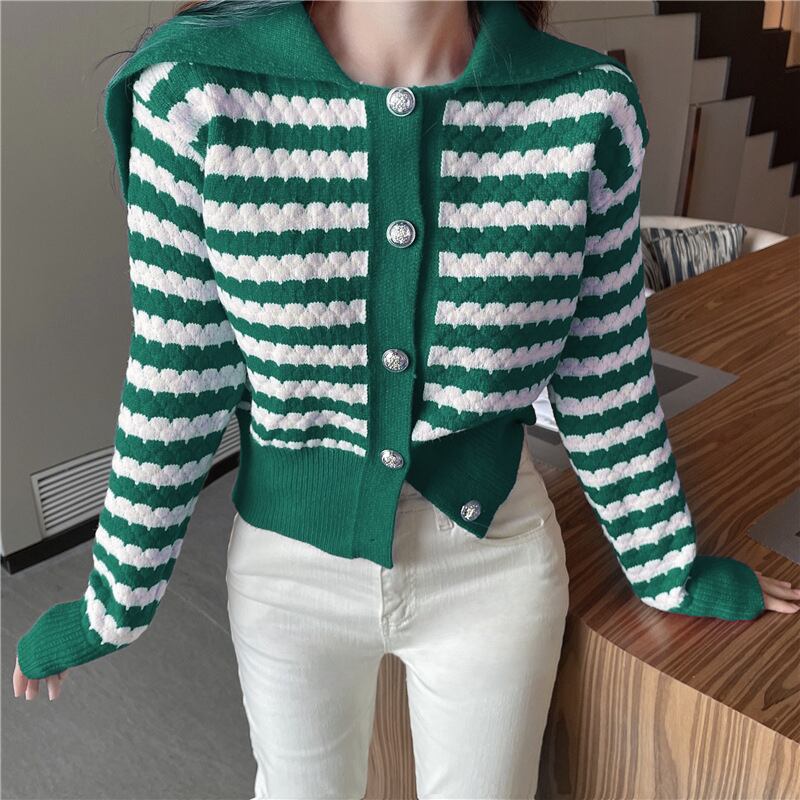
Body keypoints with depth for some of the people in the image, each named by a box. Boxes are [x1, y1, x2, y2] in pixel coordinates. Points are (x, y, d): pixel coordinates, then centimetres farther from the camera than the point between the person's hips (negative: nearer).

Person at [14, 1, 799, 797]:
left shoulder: (587, 106, -15)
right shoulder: (197, 92, -19)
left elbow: (604, 382, -4)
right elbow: (172, 388, -10)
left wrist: (669, 570, 8)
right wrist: (115, 603, 1)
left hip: (495, 564, 1)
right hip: (291, 570, 0)